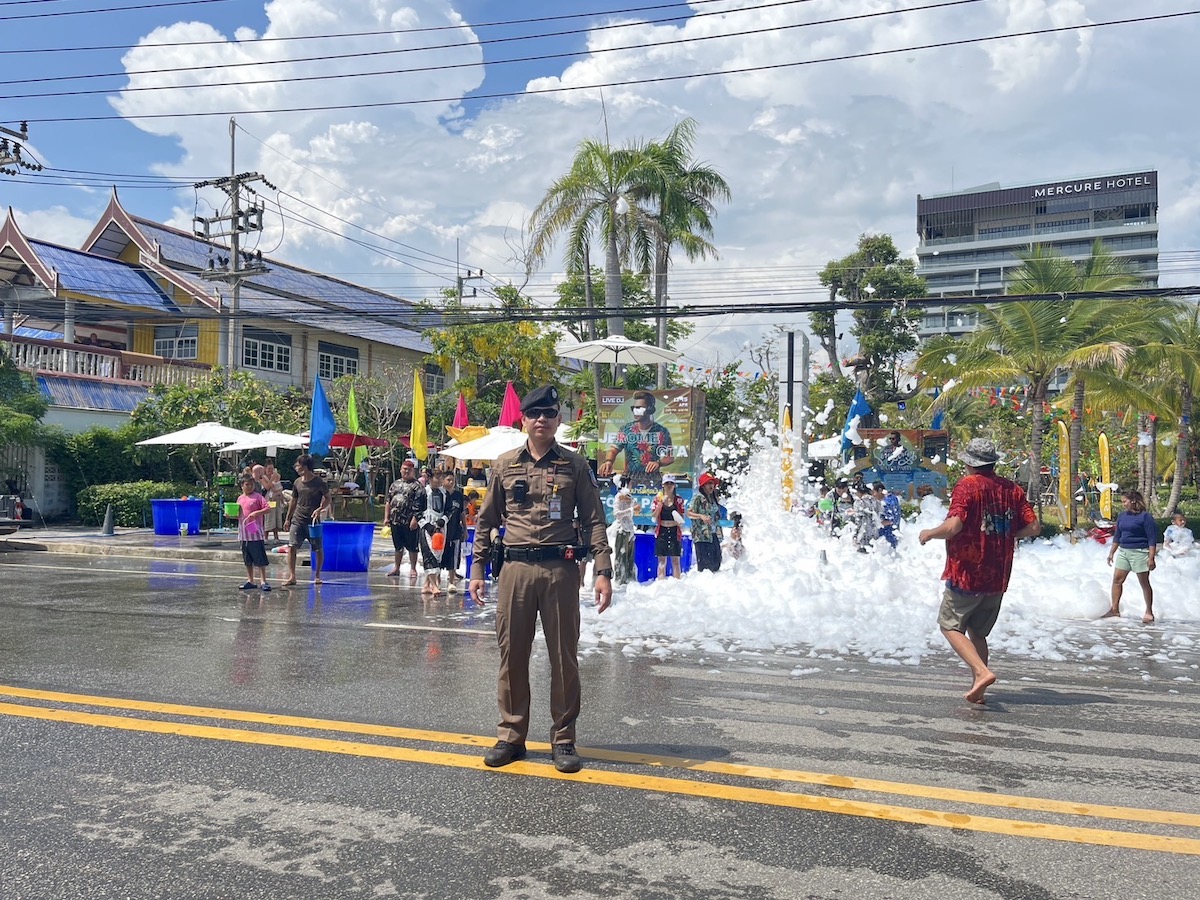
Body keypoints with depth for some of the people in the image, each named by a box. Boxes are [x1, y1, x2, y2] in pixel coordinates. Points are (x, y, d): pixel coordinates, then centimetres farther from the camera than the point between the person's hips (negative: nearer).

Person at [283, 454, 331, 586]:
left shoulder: (319, 482, -7)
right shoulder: (297, 482, 6)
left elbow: (327, 499, -1)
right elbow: (294, 501, 16)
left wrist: (320, 509, -19)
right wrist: (287, 519, 15)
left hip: (313, 520, -3)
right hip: (298, 519, 3)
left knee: (318, 549, 5)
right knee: (291, 546, -9)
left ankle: (317, 576, 20)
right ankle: (292, 576, -7)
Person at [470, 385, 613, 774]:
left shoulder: (575, 465, 4)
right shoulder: (504, 465, 9)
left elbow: (594, 521, 3)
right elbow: (486, 521, 13)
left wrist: (603, 571, -5)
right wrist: (477, 569, 7)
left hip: (560, 570, -1)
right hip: (515, 569, 2)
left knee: (564, 656, 4)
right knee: (511, 654, 7)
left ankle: (564, 739, 17)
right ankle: (511, 735, 21)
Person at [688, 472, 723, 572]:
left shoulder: (713, 498, 17)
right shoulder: (698, 497, -7)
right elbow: (689, 513, -16)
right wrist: (701, 516, -31)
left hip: (714, 535, 8)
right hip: (702, 535, -8)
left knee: (716, 562, 7)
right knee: (704, 563, -11)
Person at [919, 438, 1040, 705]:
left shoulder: (968, 485, -12)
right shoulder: (1012, 489, 5)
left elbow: (953, 526, -23)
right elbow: (1033, 527, 3)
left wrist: (929, 534, -5)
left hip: (966, 574, -6)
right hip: (998, 577, 6)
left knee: (950, 625, 5)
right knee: (978, 632, 17)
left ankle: (982, 672, -12)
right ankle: (977, 690, 17)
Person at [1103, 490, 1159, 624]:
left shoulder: (1145, 517, -11)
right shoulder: (1122, 516, 9)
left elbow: (1152, 539, -12)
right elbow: (1117, 536, 18)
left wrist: (1151, 558, -16)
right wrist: (1111, 553, 17)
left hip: (1139, 552, -7)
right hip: (1123, 551, 7)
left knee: (1144, 583, 3)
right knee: (1117, 579, 4)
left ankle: (1149, 613, 12)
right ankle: (1115, 609, 11)